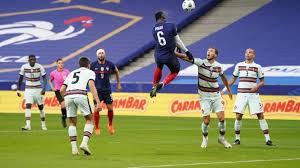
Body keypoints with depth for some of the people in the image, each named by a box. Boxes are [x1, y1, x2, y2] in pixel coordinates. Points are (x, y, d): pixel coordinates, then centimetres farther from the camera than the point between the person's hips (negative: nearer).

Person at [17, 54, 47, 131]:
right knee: (28, 106, -16)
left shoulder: (40, 67, -11)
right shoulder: (24, 67, -7)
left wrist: (44, 88, -21)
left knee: (41, 107, 7)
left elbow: (44, 78, -7)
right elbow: (20, 78, 6)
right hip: (28, 89, 0)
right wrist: (18, 89, 5)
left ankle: (43, 125, 22)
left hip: (38, 89, 0)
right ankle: (28, 125, -23)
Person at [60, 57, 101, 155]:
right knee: (89, 120, 12)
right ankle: (84, 143, -6)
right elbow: (91, 85, 0)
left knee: (72, 123, 17)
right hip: (81, 95, -4)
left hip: (68, 96, 4)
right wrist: (98, 102, -8)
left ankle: (74, 148, 7)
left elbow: (62, 90, 26)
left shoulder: (71, 73, 33)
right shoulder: (90, 72, 20)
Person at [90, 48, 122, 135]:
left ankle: (110, 125, 24)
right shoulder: (93, 65, -6)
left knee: (110, 108, 0)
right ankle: (97, 128, 6)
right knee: (96, 109, -6)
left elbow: (116, 72, 16)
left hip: (107, 90, 1)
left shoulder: (110, 64, -3)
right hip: (97, 90, -1)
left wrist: (118, 83, 18)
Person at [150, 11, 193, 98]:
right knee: (175, 71, 22)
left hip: (158, 55, 4)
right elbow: (177, 40, -5)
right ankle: (162, 84, -1)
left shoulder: (154, 29, 5)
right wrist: (186, 51, 4)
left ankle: (154, 86, 46)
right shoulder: (171, 25, -10)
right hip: (169, 56, -4)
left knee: (159, 68, 37)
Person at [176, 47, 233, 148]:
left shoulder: (218, 66, 0)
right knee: (206, 120, -4)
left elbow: (223, 77, 19)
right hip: (204, 96, -2)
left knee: (221, 118, -7)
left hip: (216, 95, 2)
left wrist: (228, 90, 29)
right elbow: (186, 57, -20)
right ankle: (205, 139, 21)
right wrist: (173, 53, -31)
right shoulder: (201, 63, -10)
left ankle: (222, 138, 15)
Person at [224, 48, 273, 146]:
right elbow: (233, 79, 16)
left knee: (260, 116, -7)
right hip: (241, 94, 1)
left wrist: (257, 86, -13)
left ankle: (267, 139, -6)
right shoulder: (239, 65, 9)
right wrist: (224, 89, 9)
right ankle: (237, 138, 10)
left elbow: (262, 82, 8)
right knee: (238, 116, -5)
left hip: (253, 94, -1)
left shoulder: (257, 67, 4)